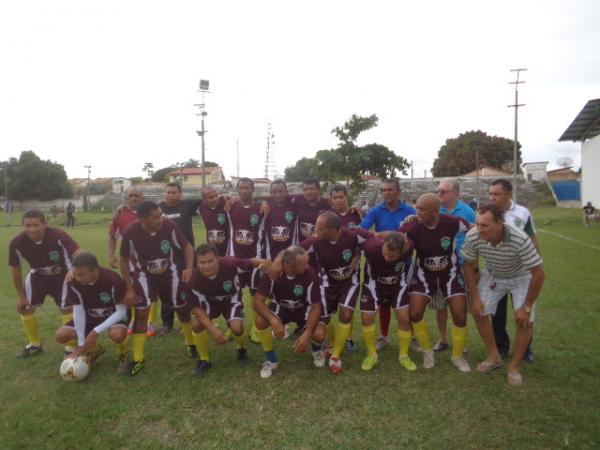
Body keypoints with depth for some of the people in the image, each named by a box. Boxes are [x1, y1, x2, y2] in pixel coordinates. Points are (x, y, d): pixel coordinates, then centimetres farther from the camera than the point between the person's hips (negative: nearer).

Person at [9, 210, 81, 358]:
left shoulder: (58, 235, -35)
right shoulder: (17, 243, -24)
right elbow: (16, 270, -9)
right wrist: (21, 296, -3)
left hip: (62, 274, -4)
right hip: (38, 275, 4)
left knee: (67, 308, -12)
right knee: (24, 307, 5)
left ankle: (72, 348, 6)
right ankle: (34, 344, 28)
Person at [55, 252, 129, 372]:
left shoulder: (113, 280, -32)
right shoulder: (73, 283, -21)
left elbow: (122, 311, -26)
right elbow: (78, 311, -15)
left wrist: (96, 331, -34)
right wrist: (81, 344, -16)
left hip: (113, 315, -4)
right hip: (90, 317, 5)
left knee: (117, 334, -37)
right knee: (61, 335, -17)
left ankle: (122, 355, 1)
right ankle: (94, 349, 13)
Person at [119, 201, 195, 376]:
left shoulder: (169, 225, -28)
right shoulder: (130, 233, -28)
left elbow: (187, 246, -13)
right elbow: (124, 260, -12)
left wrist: (189, 268, -30)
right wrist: (129, 288, -11)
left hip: (170, 273, 1)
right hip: (144, 275, -1)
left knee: (182, 308, 8)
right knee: (141, 314, -8)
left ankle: (191, 344, 32)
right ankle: (138, 359, 7)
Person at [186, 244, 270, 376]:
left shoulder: (230, 263, -38)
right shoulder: (195, 278, -32)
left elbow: (252, 262, -25)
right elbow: (196, 307, -24)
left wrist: (264, 263, -51)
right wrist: (213, 330, -31)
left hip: (232, 299, -1)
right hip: (210, 301, 2)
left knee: (236, 327, -24)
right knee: (197, 324, -22)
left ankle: (241, 348, 16)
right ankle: (204, 360, 6)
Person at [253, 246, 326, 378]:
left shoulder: (311, 275, -30)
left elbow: (316, 306, -24)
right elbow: (258, 301, -28)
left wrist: (307, 334, -37)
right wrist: (273, 320, -45)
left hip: (305, 309, -1)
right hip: (280, 307, 1)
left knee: (319, 335, -28)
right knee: (260, 320, -29)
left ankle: (317, 350, 13)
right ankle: (271, 360, -4)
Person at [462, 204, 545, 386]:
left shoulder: (520, 239, -39)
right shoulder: (472, 237, -30)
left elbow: (538, 274, -27)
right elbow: (469, 266, -11)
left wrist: (526, 307, -22)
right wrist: (475, 298, -10)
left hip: (521, 278, -3)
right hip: (492, 276, 3)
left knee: (524, 321, -11)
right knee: (478, 312, -2)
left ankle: (515, 367, 9)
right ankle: (494, 357, 19)